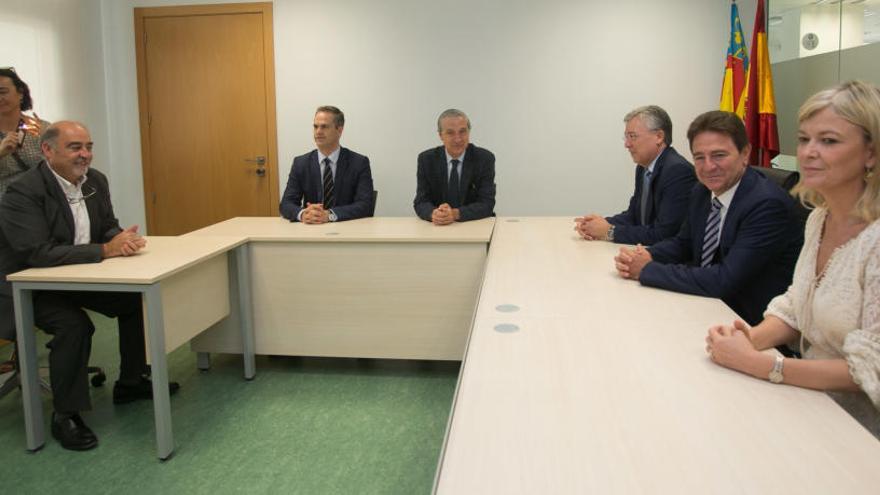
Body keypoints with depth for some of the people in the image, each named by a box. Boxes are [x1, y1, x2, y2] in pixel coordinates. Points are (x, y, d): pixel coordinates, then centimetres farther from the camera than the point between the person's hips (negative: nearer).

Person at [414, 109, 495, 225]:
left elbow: (487, 204, -11)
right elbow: (421, 202, -4)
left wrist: (455, 214, -27)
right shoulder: (426, 159, -1)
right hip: (439, 228, 1)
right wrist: (434, 214, -27)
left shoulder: (484, 158, -6)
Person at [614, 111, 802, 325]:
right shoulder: (701, 191, 1)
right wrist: (647, 255, -7)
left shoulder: (768, 204, -22)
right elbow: (682, 243, 15)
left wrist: (647, 270, -22)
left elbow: (725, 281, -28)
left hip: (751, 323, -7)